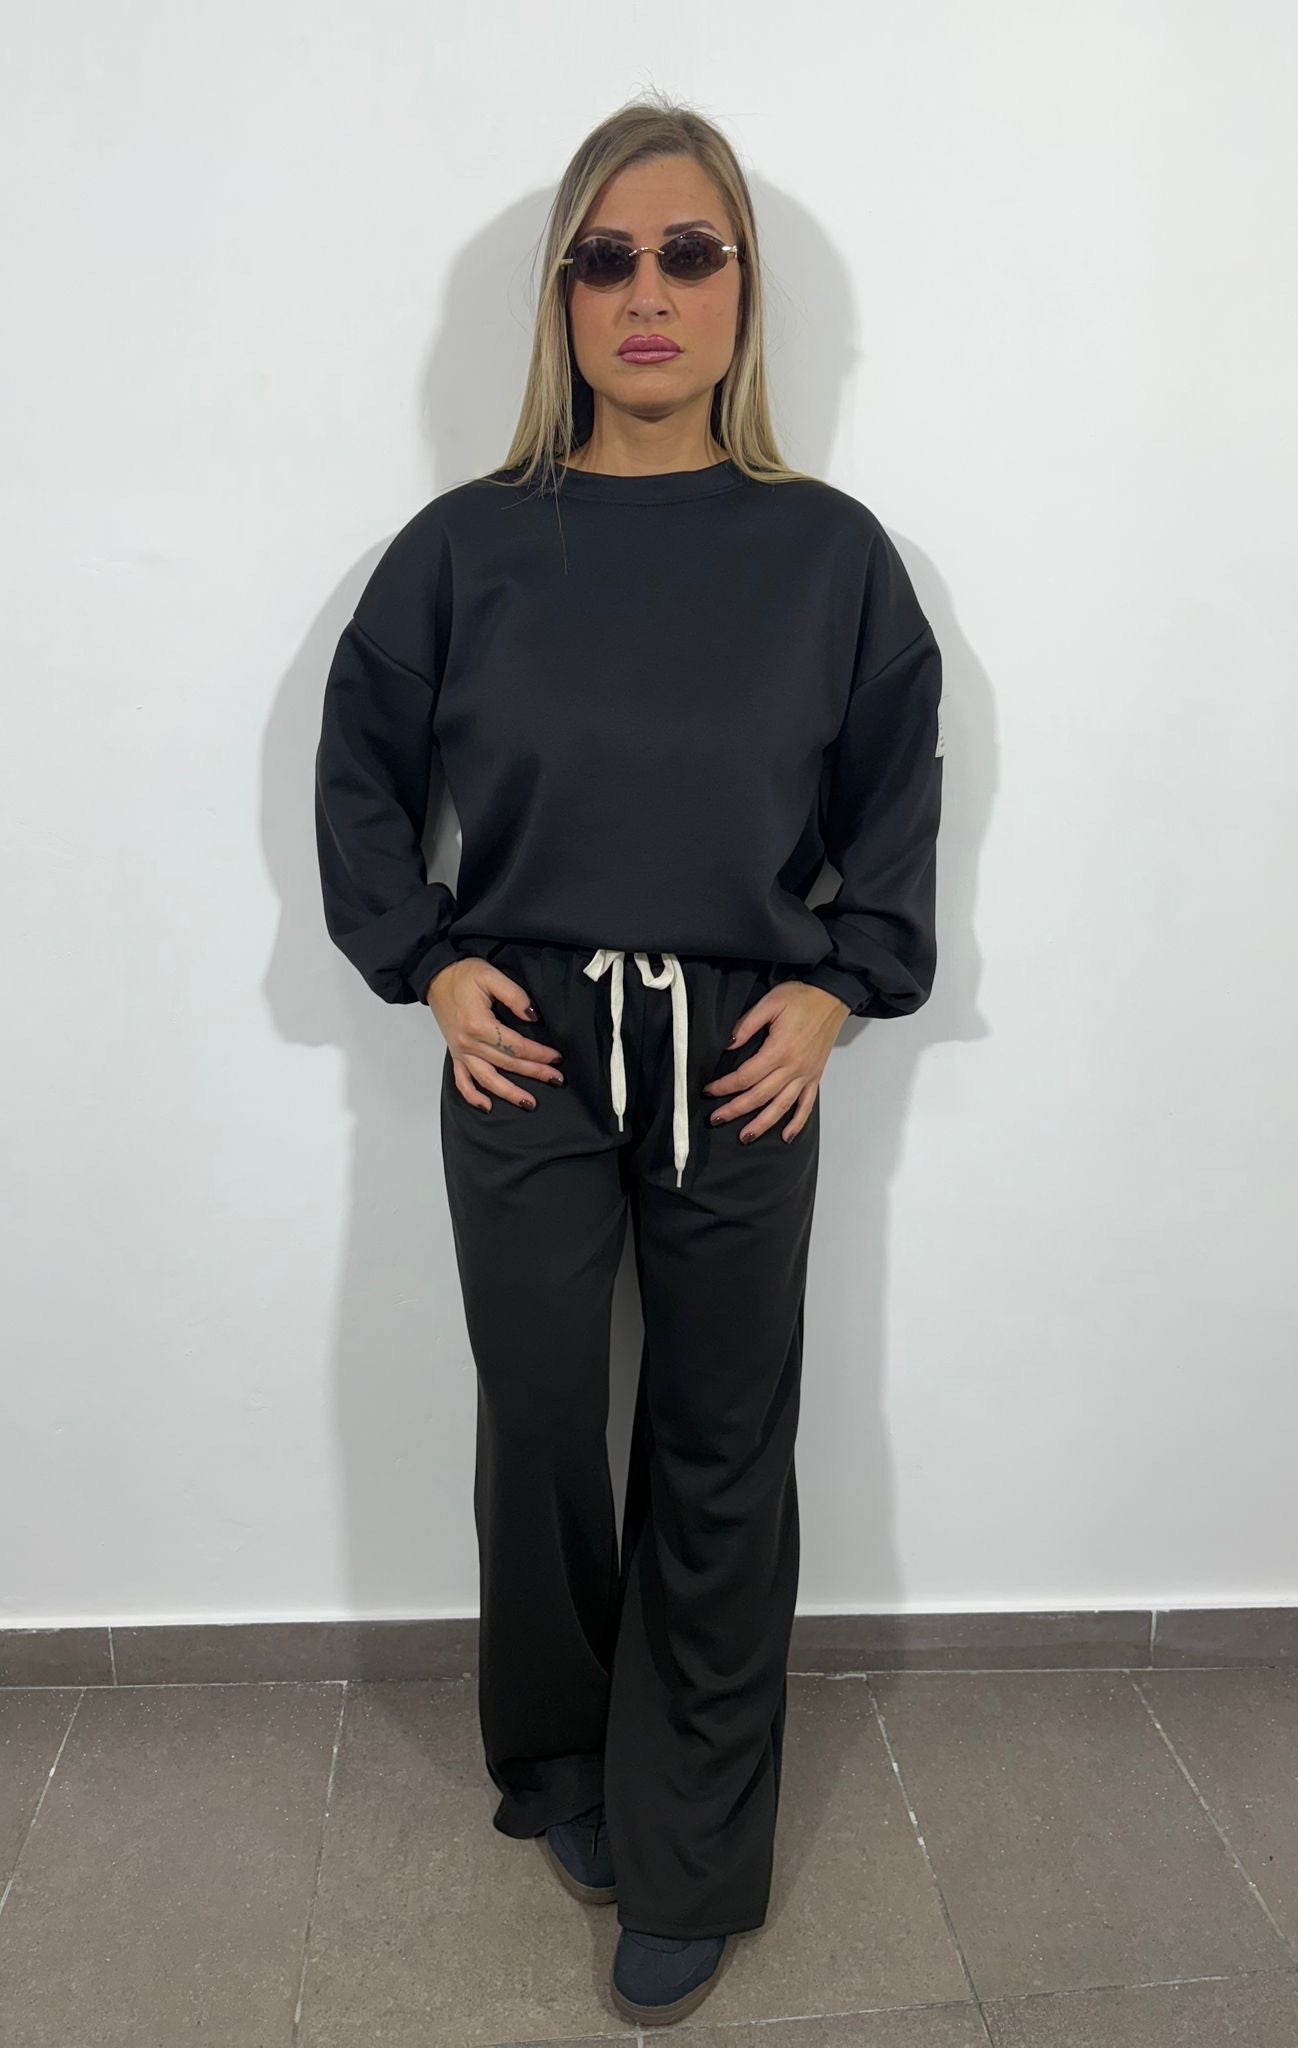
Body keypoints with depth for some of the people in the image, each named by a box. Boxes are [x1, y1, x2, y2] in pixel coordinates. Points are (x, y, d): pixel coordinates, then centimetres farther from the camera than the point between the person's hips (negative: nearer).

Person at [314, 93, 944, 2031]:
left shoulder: (826, 548, 1)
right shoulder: (469, 542, 1)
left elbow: (898, 793, 8)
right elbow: (359, 764, 9)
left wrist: (839, 987, -3)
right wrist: (426, 960, -2)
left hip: (743, 1065, 0)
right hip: (524, 1056, 1)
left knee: (721, 1456, 8)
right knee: (539, 1433, 9)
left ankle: (694, 1868, 27)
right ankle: (561, 1767, 37)